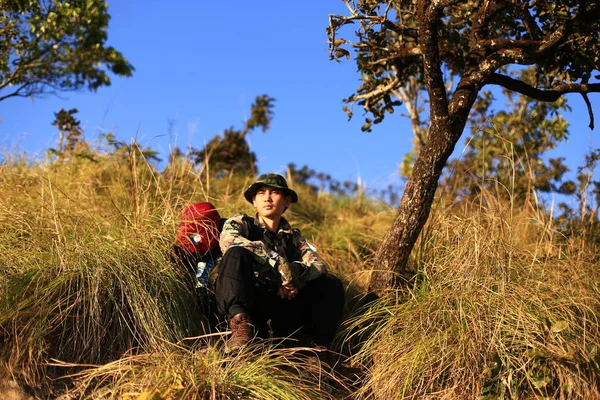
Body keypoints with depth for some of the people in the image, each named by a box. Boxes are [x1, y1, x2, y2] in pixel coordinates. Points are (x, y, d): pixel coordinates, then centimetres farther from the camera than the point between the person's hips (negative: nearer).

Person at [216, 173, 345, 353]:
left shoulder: (294, 238, 21)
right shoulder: (240, 223, 12)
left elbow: (319, 267, 4)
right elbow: (228, 241, -14)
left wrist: (296, 272, -19)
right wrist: (279, 262, -23)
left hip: (280, 309, 4)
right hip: (242, 307, -3)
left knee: (330, 283, -10)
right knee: (237, 253, -24)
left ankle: (316, 348, -27)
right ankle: (241, 324, -44)